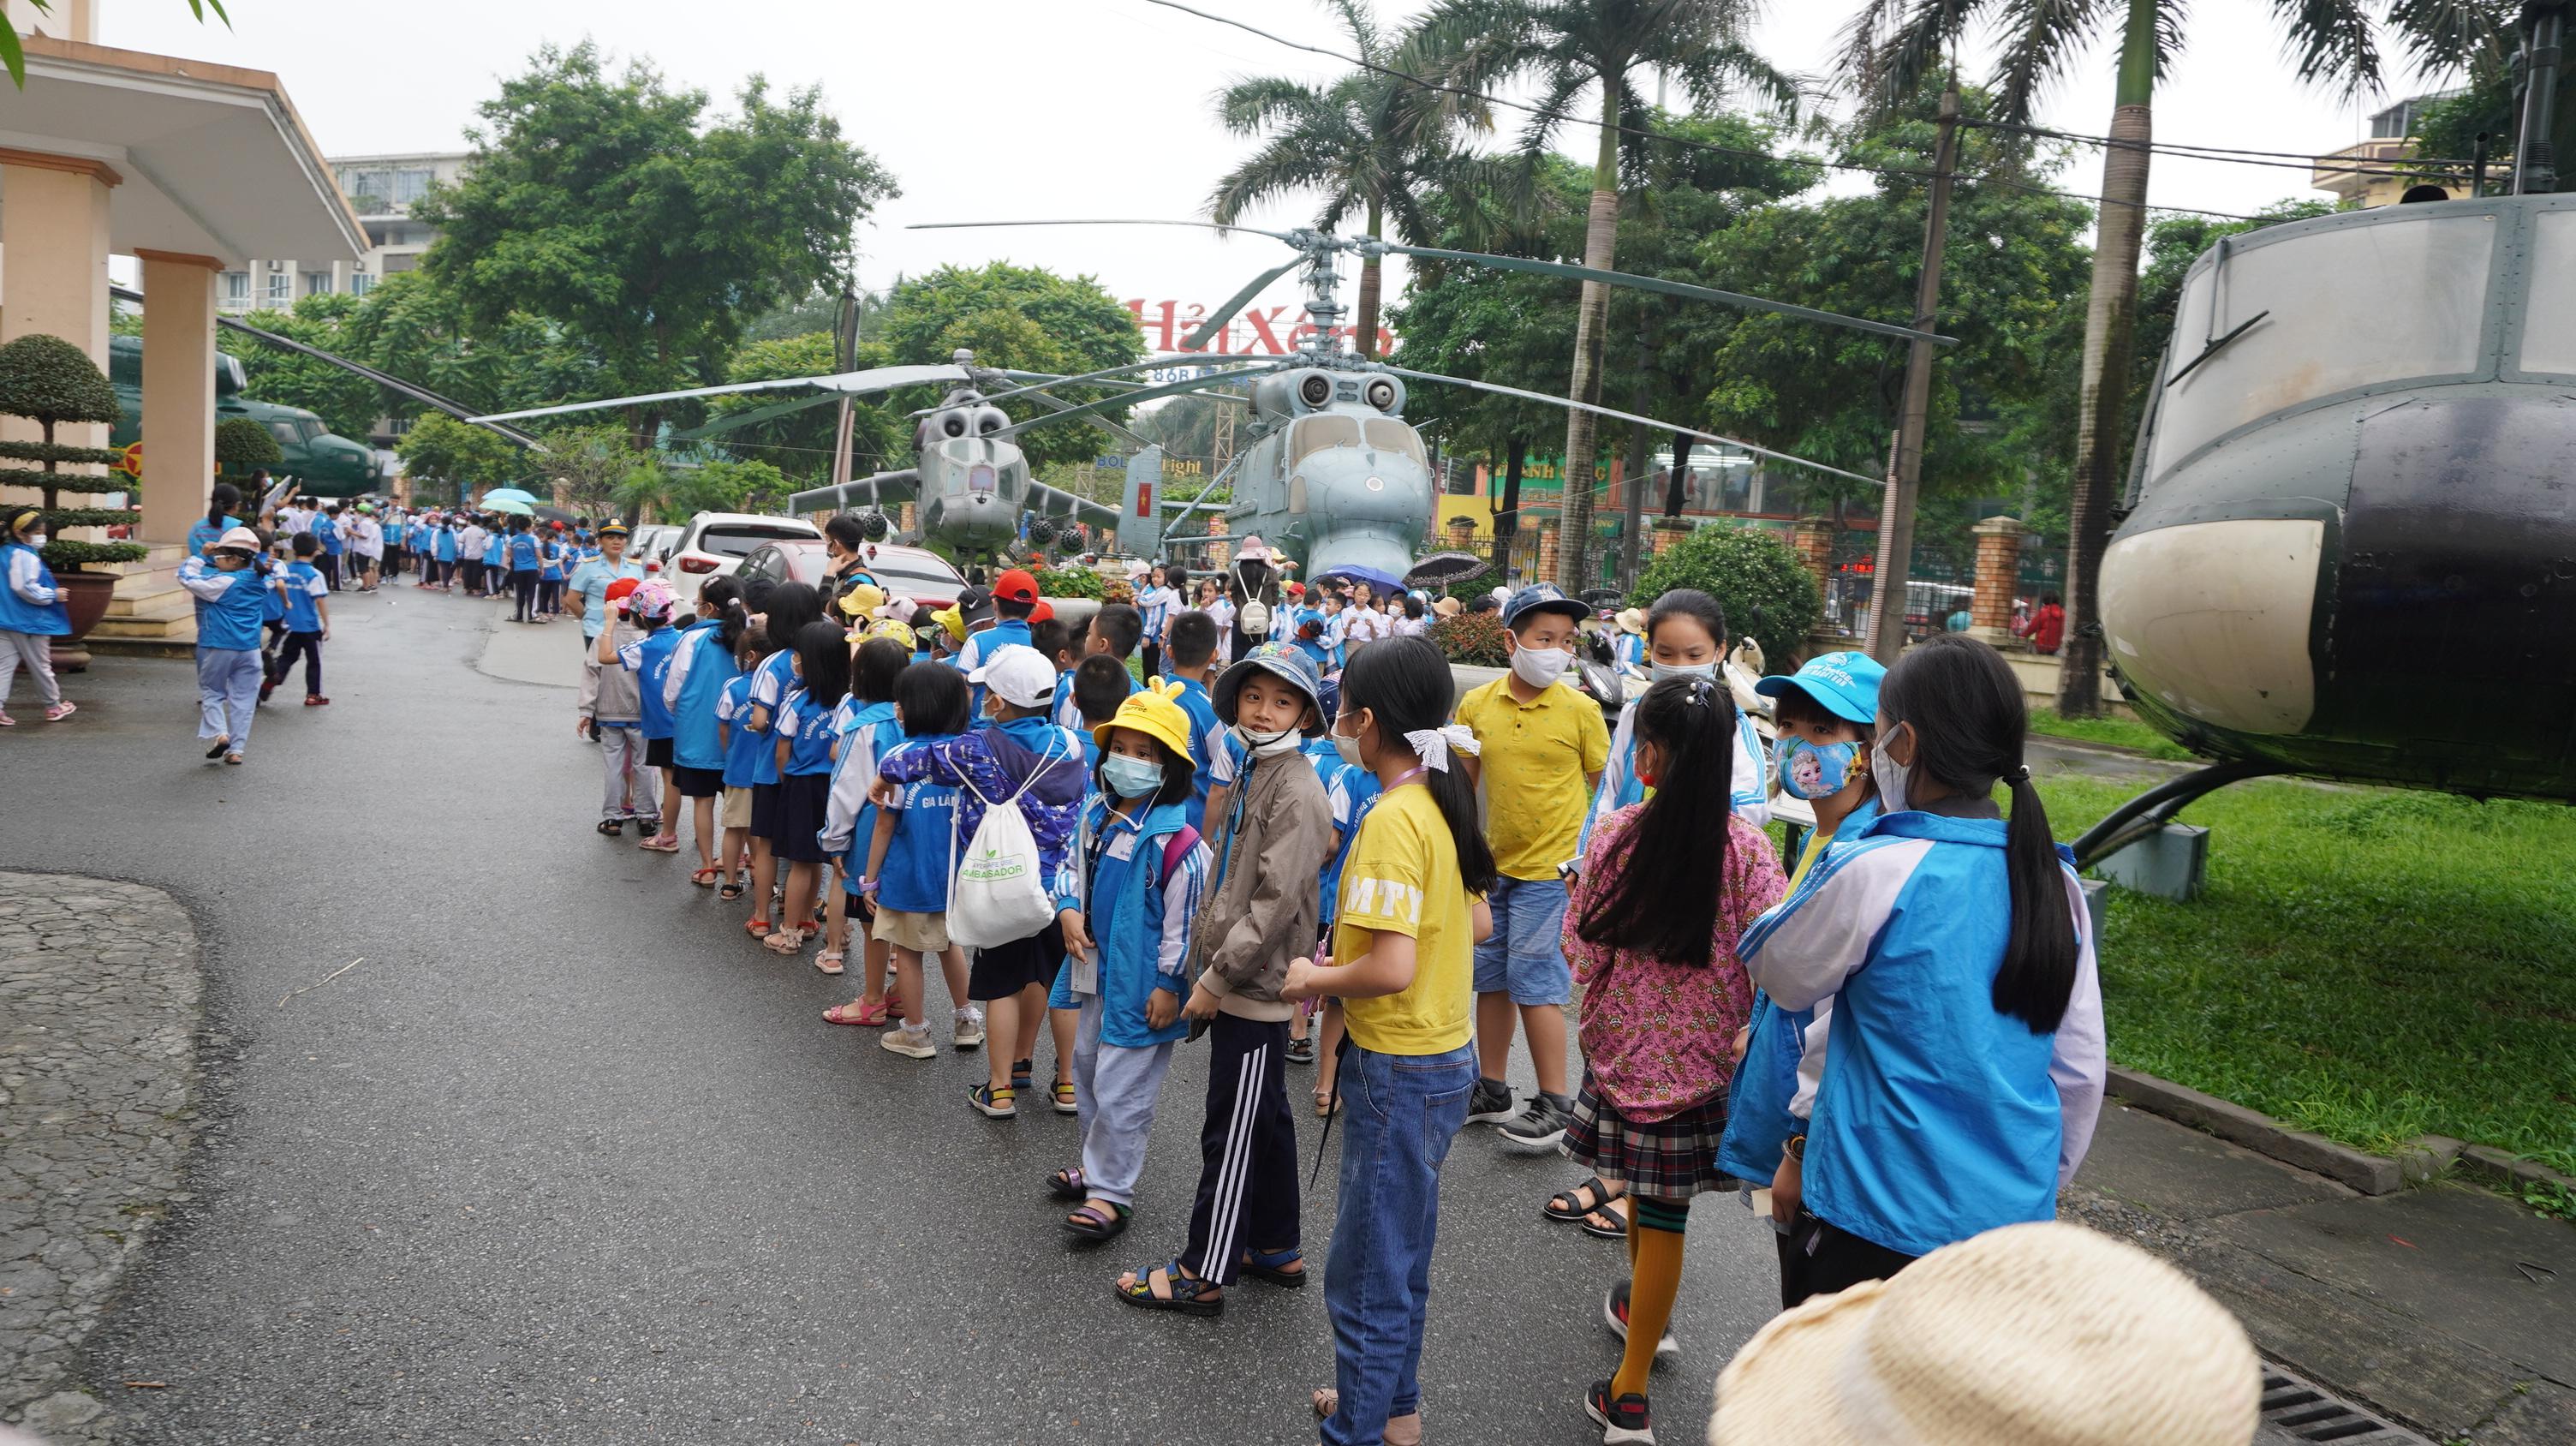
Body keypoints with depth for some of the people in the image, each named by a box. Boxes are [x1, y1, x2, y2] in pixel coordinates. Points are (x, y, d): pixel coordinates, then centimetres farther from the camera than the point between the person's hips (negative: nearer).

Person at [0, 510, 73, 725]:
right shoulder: (25, 556, -18)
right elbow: (24, 587, -26)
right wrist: (53, 595, -15)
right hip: (28, 621, -8)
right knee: (40, 665, 5)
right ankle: (54, 707, 18)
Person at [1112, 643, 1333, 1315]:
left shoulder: (1298, 792, -17)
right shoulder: (1249, 774, 12)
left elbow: (1277, 901, -22)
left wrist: (1217, 978, -19)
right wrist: (1206, 963, 14)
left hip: (1257, 987, -9)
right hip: (1234, 983, 9)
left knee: (1232, 1132, 0)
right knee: (1265, 1118, 19)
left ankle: (1202, 1274, 10)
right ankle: (1276, 1248, 32)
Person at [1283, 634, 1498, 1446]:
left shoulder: (1393, 818, -23)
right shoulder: (1444, 802, 5)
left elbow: (1391, 968, -30)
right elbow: (1474, 923, 16)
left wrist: (1316, 978, -11)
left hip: (1401, 1072, -10)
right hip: (1445, 1054, 10)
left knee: (1366, 1272, 4)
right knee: (1401, 1251, 24)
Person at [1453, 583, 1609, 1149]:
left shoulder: (1580, 709, -9)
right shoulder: (1477, 705, -1)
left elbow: (1606, 789, -1)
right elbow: (1463, 783, 10)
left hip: (1549, 869, -5)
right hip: (1492, 865, 5)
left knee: (1534, 982, -3)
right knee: (1490, 976, 14)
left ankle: (1555, 1103, 11)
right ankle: (1491, 1091, 30)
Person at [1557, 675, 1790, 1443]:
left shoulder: (1616, 833, -13)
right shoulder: (1744, 846, -14)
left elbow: (1579, 942, -3)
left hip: (1623, 1041, 1)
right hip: (1702, 1054, -1)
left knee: (1643, 1189, 22)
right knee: (1665, 1211, 7)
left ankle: (1643, 1311, 44)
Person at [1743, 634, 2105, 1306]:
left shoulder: (1875, 873, -18)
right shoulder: (2053, 880, 0)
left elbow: (1777, 973, 0)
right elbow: (2080, 1066, 6)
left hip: (1879, 1215, -6)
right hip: (2016, 1212, 6)